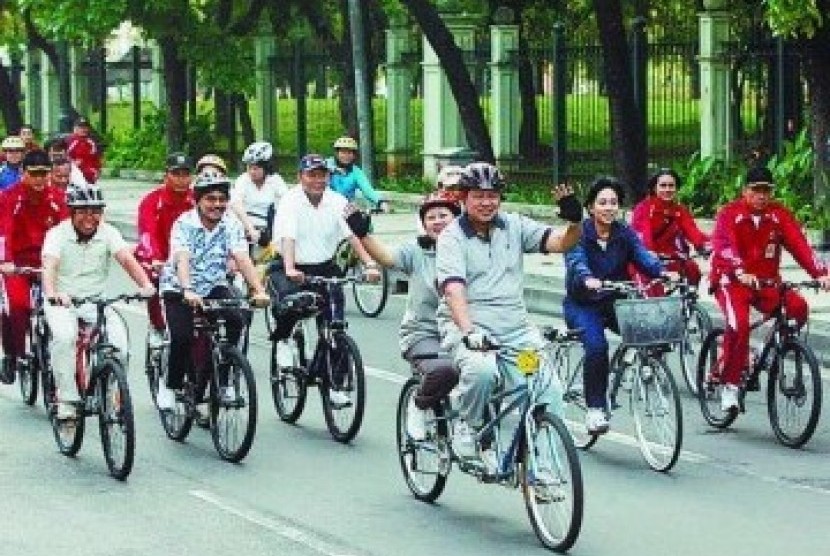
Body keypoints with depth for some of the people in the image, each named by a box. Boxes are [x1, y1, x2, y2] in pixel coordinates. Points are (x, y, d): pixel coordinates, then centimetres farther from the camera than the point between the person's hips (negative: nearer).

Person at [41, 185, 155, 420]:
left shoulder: (108, 233, -3)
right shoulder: (58, 234, -10)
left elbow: (127, 259, -18)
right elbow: (50, 266, -26)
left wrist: (146, 285, -37)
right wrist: (52, 294, -48)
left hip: (96, 301, 2)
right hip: (62, 302, -2)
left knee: (118, 334, -24)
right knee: (64, 336, -32)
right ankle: (66, 400, -22)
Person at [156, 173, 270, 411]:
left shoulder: (231, 225, -9)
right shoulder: (185, 223, -19)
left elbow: (242, 259, -21)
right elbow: (182, 260, -33)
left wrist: (259, 290, -36)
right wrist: (188, 291, -51)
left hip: (214, 287, 3)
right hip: (178, 288, -3)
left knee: (236, 320, -23)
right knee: (182, 336, -23)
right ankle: (170, 385, 3)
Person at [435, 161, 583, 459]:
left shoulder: (514, 226, 11)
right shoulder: (452, 237, -2)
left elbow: (560, 243, 2)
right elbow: (453, 290, -17)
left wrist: (574, 221, -21)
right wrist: (469, 332, -33)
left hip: (516, 328, 4)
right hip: (468, 326, -4)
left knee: (548, 390, -12)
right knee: (482, 370, -35)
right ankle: (467, 428, -8)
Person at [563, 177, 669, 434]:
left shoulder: (624, 233, 2)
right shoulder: (579, 232, -9)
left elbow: (643, 255, -14)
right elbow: (576, 261, -27)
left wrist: (663, 271, -36)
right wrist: (588, 280, -50)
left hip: (615, 302, 4)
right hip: (582, 304, -3)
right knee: (597, 344, -30)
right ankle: (595, 408, -21)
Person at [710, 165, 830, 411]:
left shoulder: (779, 214, 2)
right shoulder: (729, 213, -7)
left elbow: (799, 244, -9)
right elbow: (723, 245, -23)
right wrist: (740, 272, -41)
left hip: (767, 283, 4)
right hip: (732, 281, -4)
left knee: (798, 307, -22)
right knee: (739, 324, -29)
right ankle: (729, 385, -16)